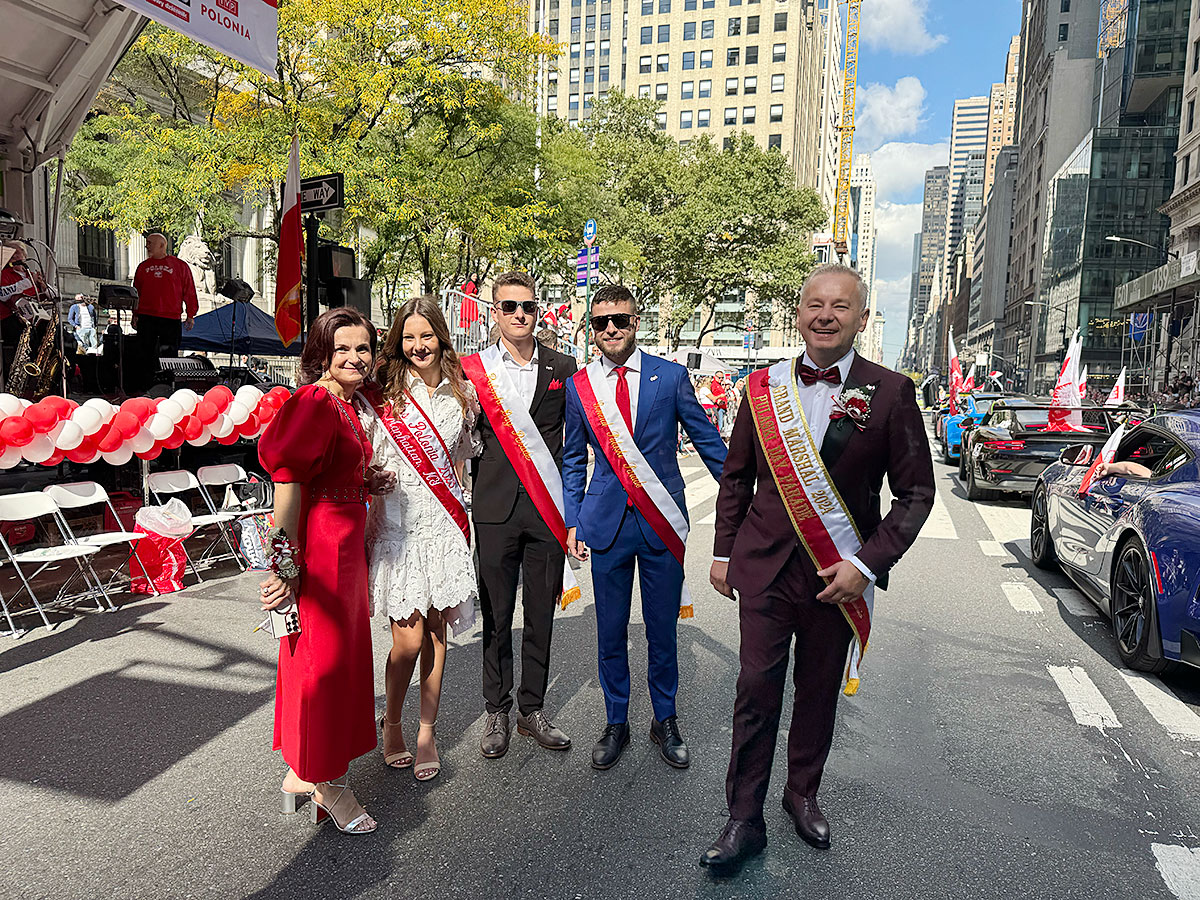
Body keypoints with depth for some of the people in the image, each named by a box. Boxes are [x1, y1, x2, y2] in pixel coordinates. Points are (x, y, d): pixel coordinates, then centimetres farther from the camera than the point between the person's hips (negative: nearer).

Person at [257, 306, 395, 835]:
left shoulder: (347, 405, 14)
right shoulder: (315, 402, -17)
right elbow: (288, 476, -23)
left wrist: (366, 482, 7)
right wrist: (288, 561, -23)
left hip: (346, 543, 10)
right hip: (319, 544, -10)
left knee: (342, 651, 18)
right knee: (323, 658, 3)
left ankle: (301, 771, 34)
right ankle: (327, 783, 21)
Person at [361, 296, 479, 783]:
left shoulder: (462, 394, 9)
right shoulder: (382, 395, -2)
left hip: (444, 527, 3)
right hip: (396, 527, -3)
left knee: (437, 632, 7)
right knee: (408, 638, -4)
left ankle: (426, 732, 23)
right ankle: (392, 723, 23)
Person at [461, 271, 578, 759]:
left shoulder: (562, 367, 6)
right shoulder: (472, 369, 4)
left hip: (548, 510, 1)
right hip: (495, 508, -1)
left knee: (541, 614, 10)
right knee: (496, 615, 8)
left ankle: (533, 710, 26)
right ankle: (497, 712, 25)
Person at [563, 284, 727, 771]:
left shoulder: (671, 375, -1)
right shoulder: (578, 385, 3)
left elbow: (707, 440, 5)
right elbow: (573, 460, 9)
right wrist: (573, 523, 4)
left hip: (663, 523, -1)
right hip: (606, 524, 1)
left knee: (663, 630, 11)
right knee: (610, 632, 11)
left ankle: (665, 721, 32)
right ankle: (616, 723, 31)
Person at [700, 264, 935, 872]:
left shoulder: (890, 393, -5)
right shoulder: (764, 388, 1)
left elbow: (916, 492, -3)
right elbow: (736, 477, 10)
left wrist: (866, 564, -12)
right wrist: (723, 552, 8)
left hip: (838, 575, 0)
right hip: (765, 567, 1)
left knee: (819, 693, 15)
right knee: (756, 692, 2)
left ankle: (802, 795, 39)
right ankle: (744, 820, 18)